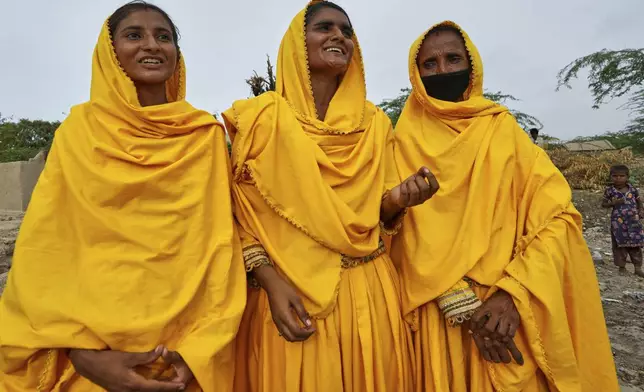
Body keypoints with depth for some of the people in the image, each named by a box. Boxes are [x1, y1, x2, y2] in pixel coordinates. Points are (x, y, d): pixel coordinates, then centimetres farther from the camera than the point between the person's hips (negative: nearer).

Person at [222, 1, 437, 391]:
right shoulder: (261, 117, -2)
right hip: (288, 292, -2)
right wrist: (270, 282, -14)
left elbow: (380, 215, 10)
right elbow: (241, 213, -2)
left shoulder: (375, 123, 7)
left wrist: (398, 200, -12)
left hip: (368, 291, 3)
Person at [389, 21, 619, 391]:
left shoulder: (504, 131, 2)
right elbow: (410, 236, -7)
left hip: (507, 311, 1)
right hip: (436, 315, 0)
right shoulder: (406, 142, 0)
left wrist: (513, 292, -16)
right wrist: (460, 303, -17)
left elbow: (559, 215, -4)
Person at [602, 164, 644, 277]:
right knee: (620, 244, 5)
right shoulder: (610, 191, -5)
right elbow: (603, 204, 1)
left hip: (633, 220, 2)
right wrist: (613, 203, -16)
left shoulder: (632, 189, 1)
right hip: (618, 221, -2)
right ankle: (622, 266, 18)